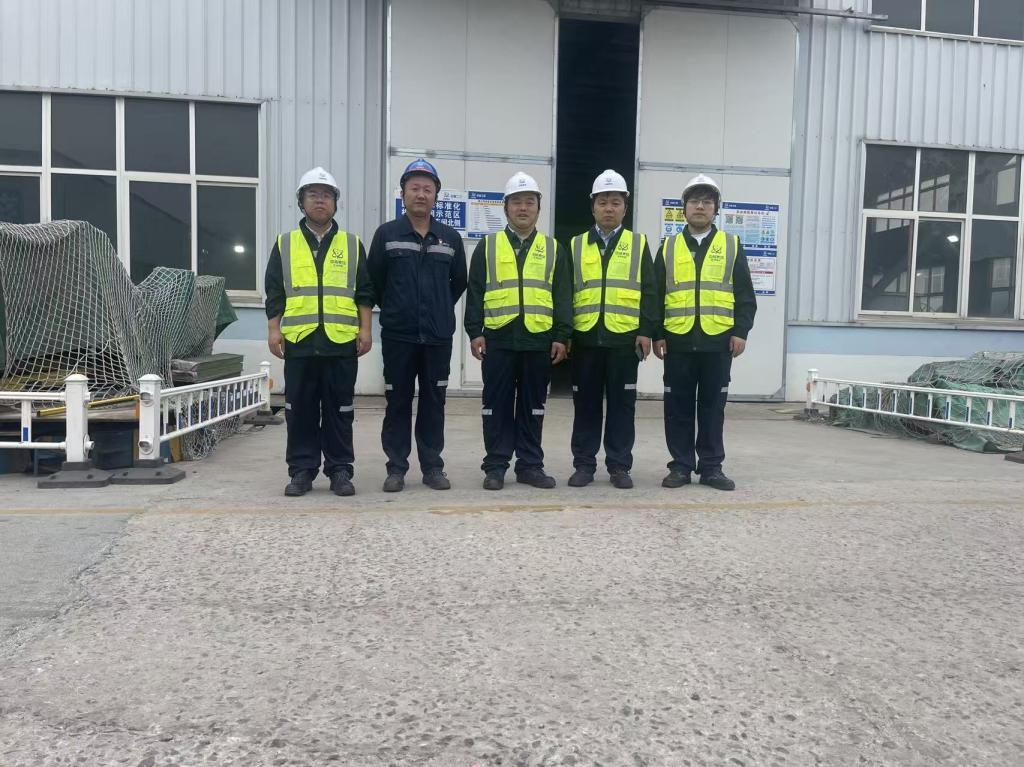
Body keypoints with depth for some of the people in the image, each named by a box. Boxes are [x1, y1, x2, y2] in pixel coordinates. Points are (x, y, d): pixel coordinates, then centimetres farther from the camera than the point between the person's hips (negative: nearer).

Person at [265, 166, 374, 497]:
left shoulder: (352, 245, 10)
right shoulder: (285, 244, 11)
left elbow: (364, 292, 8)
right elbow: (274, 292, 9)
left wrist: (365, 329, 0)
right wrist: (273, 329, 1)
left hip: (342, 341, 0)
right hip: (299, 341, 1)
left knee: (339, 410, 4)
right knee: (300, 409, 5)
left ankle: (340, 470, 13)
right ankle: (301, 470, 15)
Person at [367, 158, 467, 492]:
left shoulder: (450, 238, 7)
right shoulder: (386, 234, 1)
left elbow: (459, 281, 17)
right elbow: (373, 280, 6)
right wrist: (393, 309, 10)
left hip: (438, 336, 2)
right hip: (398, 335, -1)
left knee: (434, 403, 7)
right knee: (398, 403, 4)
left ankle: (433, 466, 16)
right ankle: (396, 468, 13)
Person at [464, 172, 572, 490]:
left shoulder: (552, 248, 11)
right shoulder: (488, 246, 8)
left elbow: (563, 296, 8)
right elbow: (475, 292, 5)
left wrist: (561, 336, 1)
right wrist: (474, 331, -4)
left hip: (538, 339, 1)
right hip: (498, 338, -1)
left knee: (533, 407, 7)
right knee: (497, 405, 3)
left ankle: (530, 465, 17)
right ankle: (495, 466, 12)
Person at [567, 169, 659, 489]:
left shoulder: (638, 244, 8)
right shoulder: (576, 245, 11)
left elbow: (649, 292, 4)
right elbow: (565, 293, 9)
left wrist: (646, 331, -4)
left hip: (625, 337, -1)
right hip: (585, 337, 1)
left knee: (622, 404, 4)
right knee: (586, 404, 6)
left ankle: (619, 466, 14)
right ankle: (584, 464, 15)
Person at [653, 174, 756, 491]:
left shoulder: (732, 245, 8)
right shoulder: (668, 247, 9)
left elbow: (745, 295, 6)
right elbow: (656, 295, 8)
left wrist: (740, 331, -4)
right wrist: (656, 334, 1)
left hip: (718, 341, 0)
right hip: (678, 341, 1)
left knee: (712, 406, 5)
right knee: (679, 407, 4)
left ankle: (711, 467, 15)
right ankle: (680, 466, 13)